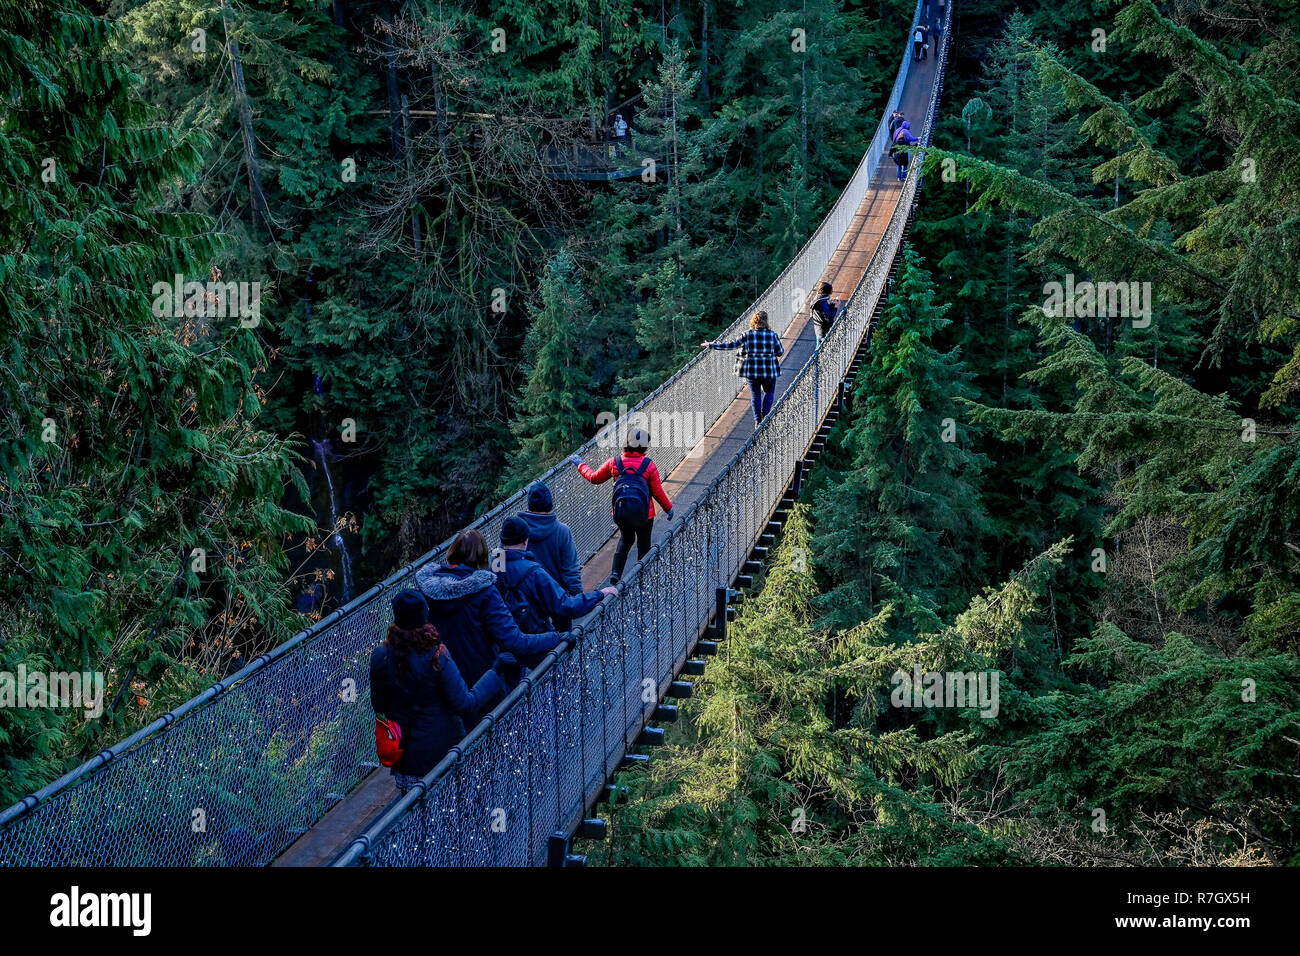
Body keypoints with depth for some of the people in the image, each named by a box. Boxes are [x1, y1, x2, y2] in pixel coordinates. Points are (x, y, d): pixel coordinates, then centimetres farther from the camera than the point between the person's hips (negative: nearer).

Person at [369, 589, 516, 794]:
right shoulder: (437, 656, -23)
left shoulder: (380, 656, -10)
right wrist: (495, 671, -13)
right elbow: (464, 704, -20)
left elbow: (378, 705, 2)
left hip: (403, 753, 4)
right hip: (441, 747, -4)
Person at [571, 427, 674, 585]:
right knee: (644, 545, 16)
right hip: (644, 514, -3)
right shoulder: (649, 465, -11)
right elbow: (658, 493, -5)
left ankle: (615, 573, 19)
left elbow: (595, 478, 8)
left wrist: (580, 465, 24)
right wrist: (668, 509, 11)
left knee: (625, 539, 27)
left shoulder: (615, 462, -5)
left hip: (620, 513, 3)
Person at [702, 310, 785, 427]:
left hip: (752, 369, 1)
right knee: (769, 393, 18)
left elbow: (731, 345, -3)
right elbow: (780, 352, -1)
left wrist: (712, 345, 5)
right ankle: (765, 416, 4)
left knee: (756, 395, 13)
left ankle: (757, 421, 8)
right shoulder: (772, 335, -7)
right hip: (769, 370, -1)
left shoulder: (747, 335, -6)